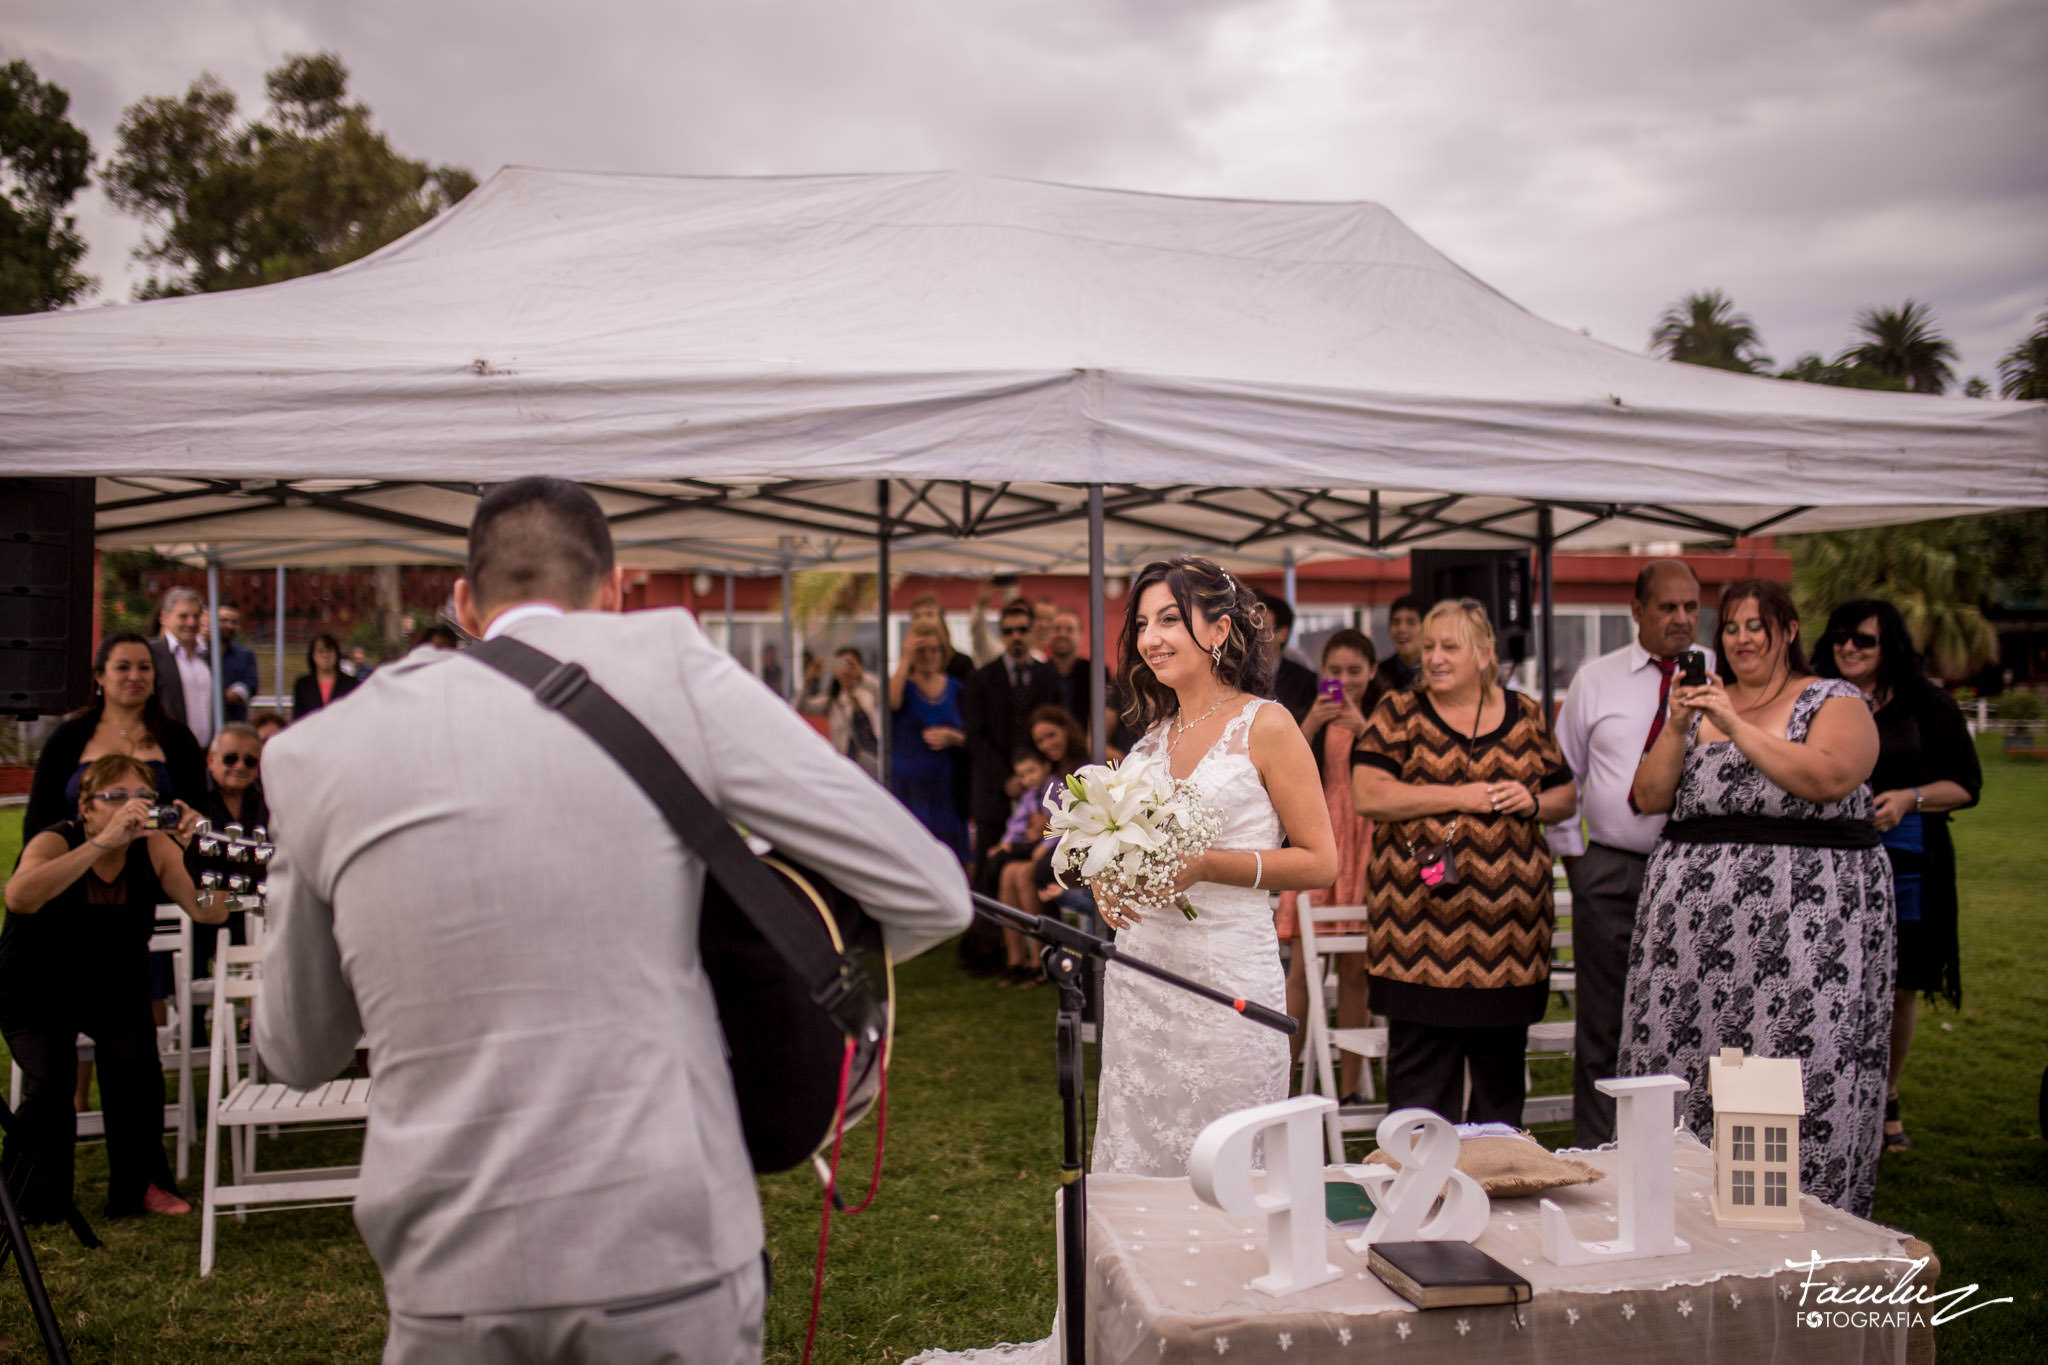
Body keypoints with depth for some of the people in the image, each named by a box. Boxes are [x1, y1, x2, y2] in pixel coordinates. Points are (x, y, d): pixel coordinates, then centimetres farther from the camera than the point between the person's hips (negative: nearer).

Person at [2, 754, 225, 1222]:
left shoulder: (154, 848, -13)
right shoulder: (54, 842, -22)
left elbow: (211, 914, -21)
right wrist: (104, 842, -52)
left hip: (117, 989, 2)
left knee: (136, 1065, -22)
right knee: (49, 1086, -22)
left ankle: (141, 1184, 2)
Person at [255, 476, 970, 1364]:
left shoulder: (317, 751, 2)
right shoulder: (667, 663, -6)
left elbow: (296, 1053, 15)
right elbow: (927, 898, -7)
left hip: (452, 1283, 2)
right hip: (666, 1252, -2)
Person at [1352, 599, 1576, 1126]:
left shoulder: (1525, 715, 12)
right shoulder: (1398, 714, 2)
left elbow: (1564, 797, 17)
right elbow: (1369, 795, -10)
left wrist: (1532, 802, -6)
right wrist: (1461, 795, -13)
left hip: (1508, 921, 3)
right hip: (1423, 917, -3)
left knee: (1503, 1065, 12)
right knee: (1420, 1068, -1)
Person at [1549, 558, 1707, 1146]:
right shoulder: (1595, 680, 7)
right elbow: (1562, 772, 13)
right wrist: (1569, 849, 8)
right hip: (1610, 872, 1)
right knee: (1602, 1024, 4)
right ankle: (1596, 1157, 14)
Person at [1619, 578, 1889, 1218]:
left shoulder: (1836, 703, 5)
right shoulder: (1701, 701, 17)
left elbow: (1827, 778, -15)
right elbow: (1649, 797, 9)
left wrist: (1734, 725, -16)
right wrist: (1678, 727, -5)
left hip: (1805, 915, -4)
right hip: (1693, 911, 4)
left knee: (1798, 1071, -7)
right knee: (1681, 1062, 1)